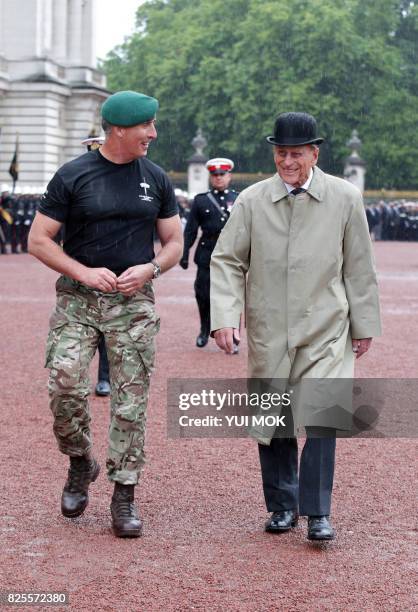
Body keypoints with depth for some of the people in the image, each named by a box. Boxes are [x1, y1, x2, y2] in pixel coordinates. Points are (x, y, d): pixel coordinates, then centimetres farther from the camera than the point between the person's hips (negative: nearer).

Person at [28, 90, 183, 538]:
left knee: (130, 402, -1)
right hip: (77, 299, -2)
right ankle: (80, 462, 12)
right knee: (65, 386, -15)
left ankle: (124, 496, 8)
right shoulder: (72, 176, -2)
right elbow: (38, 240, -1)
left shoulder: (156, 179, 8)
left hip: (134, 303, 2)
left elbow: (175, 244, 14)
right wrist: (85, 273, -14)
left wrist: (149, 269, -8)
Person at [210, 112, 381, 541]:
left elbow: (359, 268, 6)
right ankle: (282, 507, 25)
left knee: (322, 419, -13)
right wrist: (224, 317, -11)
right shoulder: (252, 200, 0)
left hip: (325, 332, -1)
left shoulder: (345, 198, 0)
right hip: (268, 332, 2)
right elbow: (226, 261, 1)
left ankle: (317, 514, -3)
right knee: (272, 424, 9)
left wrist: (364, 325, 8)